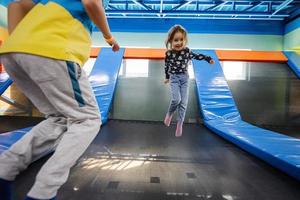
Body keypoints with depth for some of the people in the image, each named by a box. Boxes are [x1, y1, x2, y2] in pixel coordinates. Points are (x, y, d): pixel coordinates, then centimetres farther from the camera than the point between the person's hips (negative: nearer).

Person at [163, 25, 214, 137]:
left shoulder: (187, 51, -5)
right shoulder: (169, 53, -9)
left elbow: (197, 56, 12)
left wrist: (208, 59, 7)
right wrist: (167, 77, 15)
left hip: (185, 78, 2)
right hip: (174, 78, -2)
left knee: (184, 102, -1)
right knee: (176, 99, -22)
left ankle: (180, 124, 13)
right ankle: (169, 113, 10)